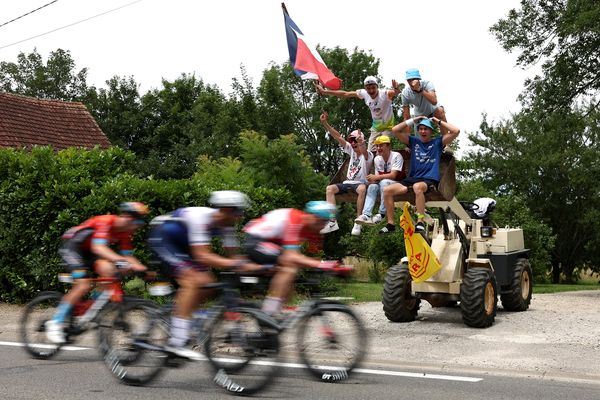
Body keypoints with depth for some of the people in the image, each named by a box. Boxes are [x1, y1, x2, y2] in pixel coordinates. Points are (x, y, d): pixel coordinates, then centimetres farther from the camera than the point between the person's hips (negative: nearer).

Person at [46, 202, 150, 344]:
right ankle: (55, 323, -14)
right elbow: (98, 247, -42)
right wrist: (119, 260, -55)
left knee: (108, 269, -21)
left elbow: (128, 256, -5)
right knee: (84, 285, -22)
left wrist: (142, 268, -21)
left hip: (88, 252, 7)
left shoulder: (125, 232, -5)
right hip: (72, 248, -7)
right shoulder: (105, 222, -29)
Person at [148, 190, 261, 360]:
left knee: (207, 282, -3)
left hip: (180, 244, 9)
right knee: (193, 280, -24)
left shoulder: (225, 225, -9)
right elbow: (202, 256, -39)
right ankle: (177, 343, -24)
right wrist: (235, 264, -45)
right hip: (162, 238, -9)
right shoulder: (200, 218, -33)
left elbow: (232, 254, -7)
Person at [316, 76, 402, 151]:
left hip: (388, 127, -5)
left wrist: (396, 90, -76)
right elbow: (345, 94, -6)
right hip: (375, 128, 6)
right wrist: (324, 92, -4)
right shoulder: (364, 94, -14)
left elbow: (395, 92, -50)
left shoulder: (385, 94, -28)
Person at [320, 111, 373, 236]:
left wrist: (361, 144, -58)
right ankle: (333, 222, -26)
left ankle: (358, 223, -35)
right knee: (329, 189, -19)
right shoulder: (351, 150, 10)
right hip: (347, 183, 6)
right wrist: (325, 123, -8)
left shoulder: (368, 155, -7)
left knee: (362, 189, -40)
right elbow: (337, 137, 3)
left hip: (360, 183, -6)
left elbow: (364, 153, -34)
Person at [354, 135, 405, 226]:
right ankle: (366, 215, -35)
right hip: (382, 184, 6)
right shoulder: (377, 159, 6)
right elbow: (377, 176, 5)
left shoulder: (396, 156, -14)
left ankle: (382, 214, -28)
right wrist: (372, 179, -20)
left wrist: (376, 177, -25)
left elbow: (393, 175, -22)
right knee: (372, 186, -24)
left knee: (384, 182, -35)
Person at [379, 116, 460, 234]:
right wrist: (413, 120, 11)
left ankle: (420, 222, -39)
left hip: (430, 180, -5)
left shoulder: (437, 142, 9)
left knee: (417, 186, -41)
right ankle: (390, 224, -9)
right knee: (387, 190, -16)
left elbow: (456, 131, -2)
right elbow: (395, 130, 11)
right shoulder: (413, 141, 17)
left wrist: (439, 121, 6)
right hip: (412, 178, 5)